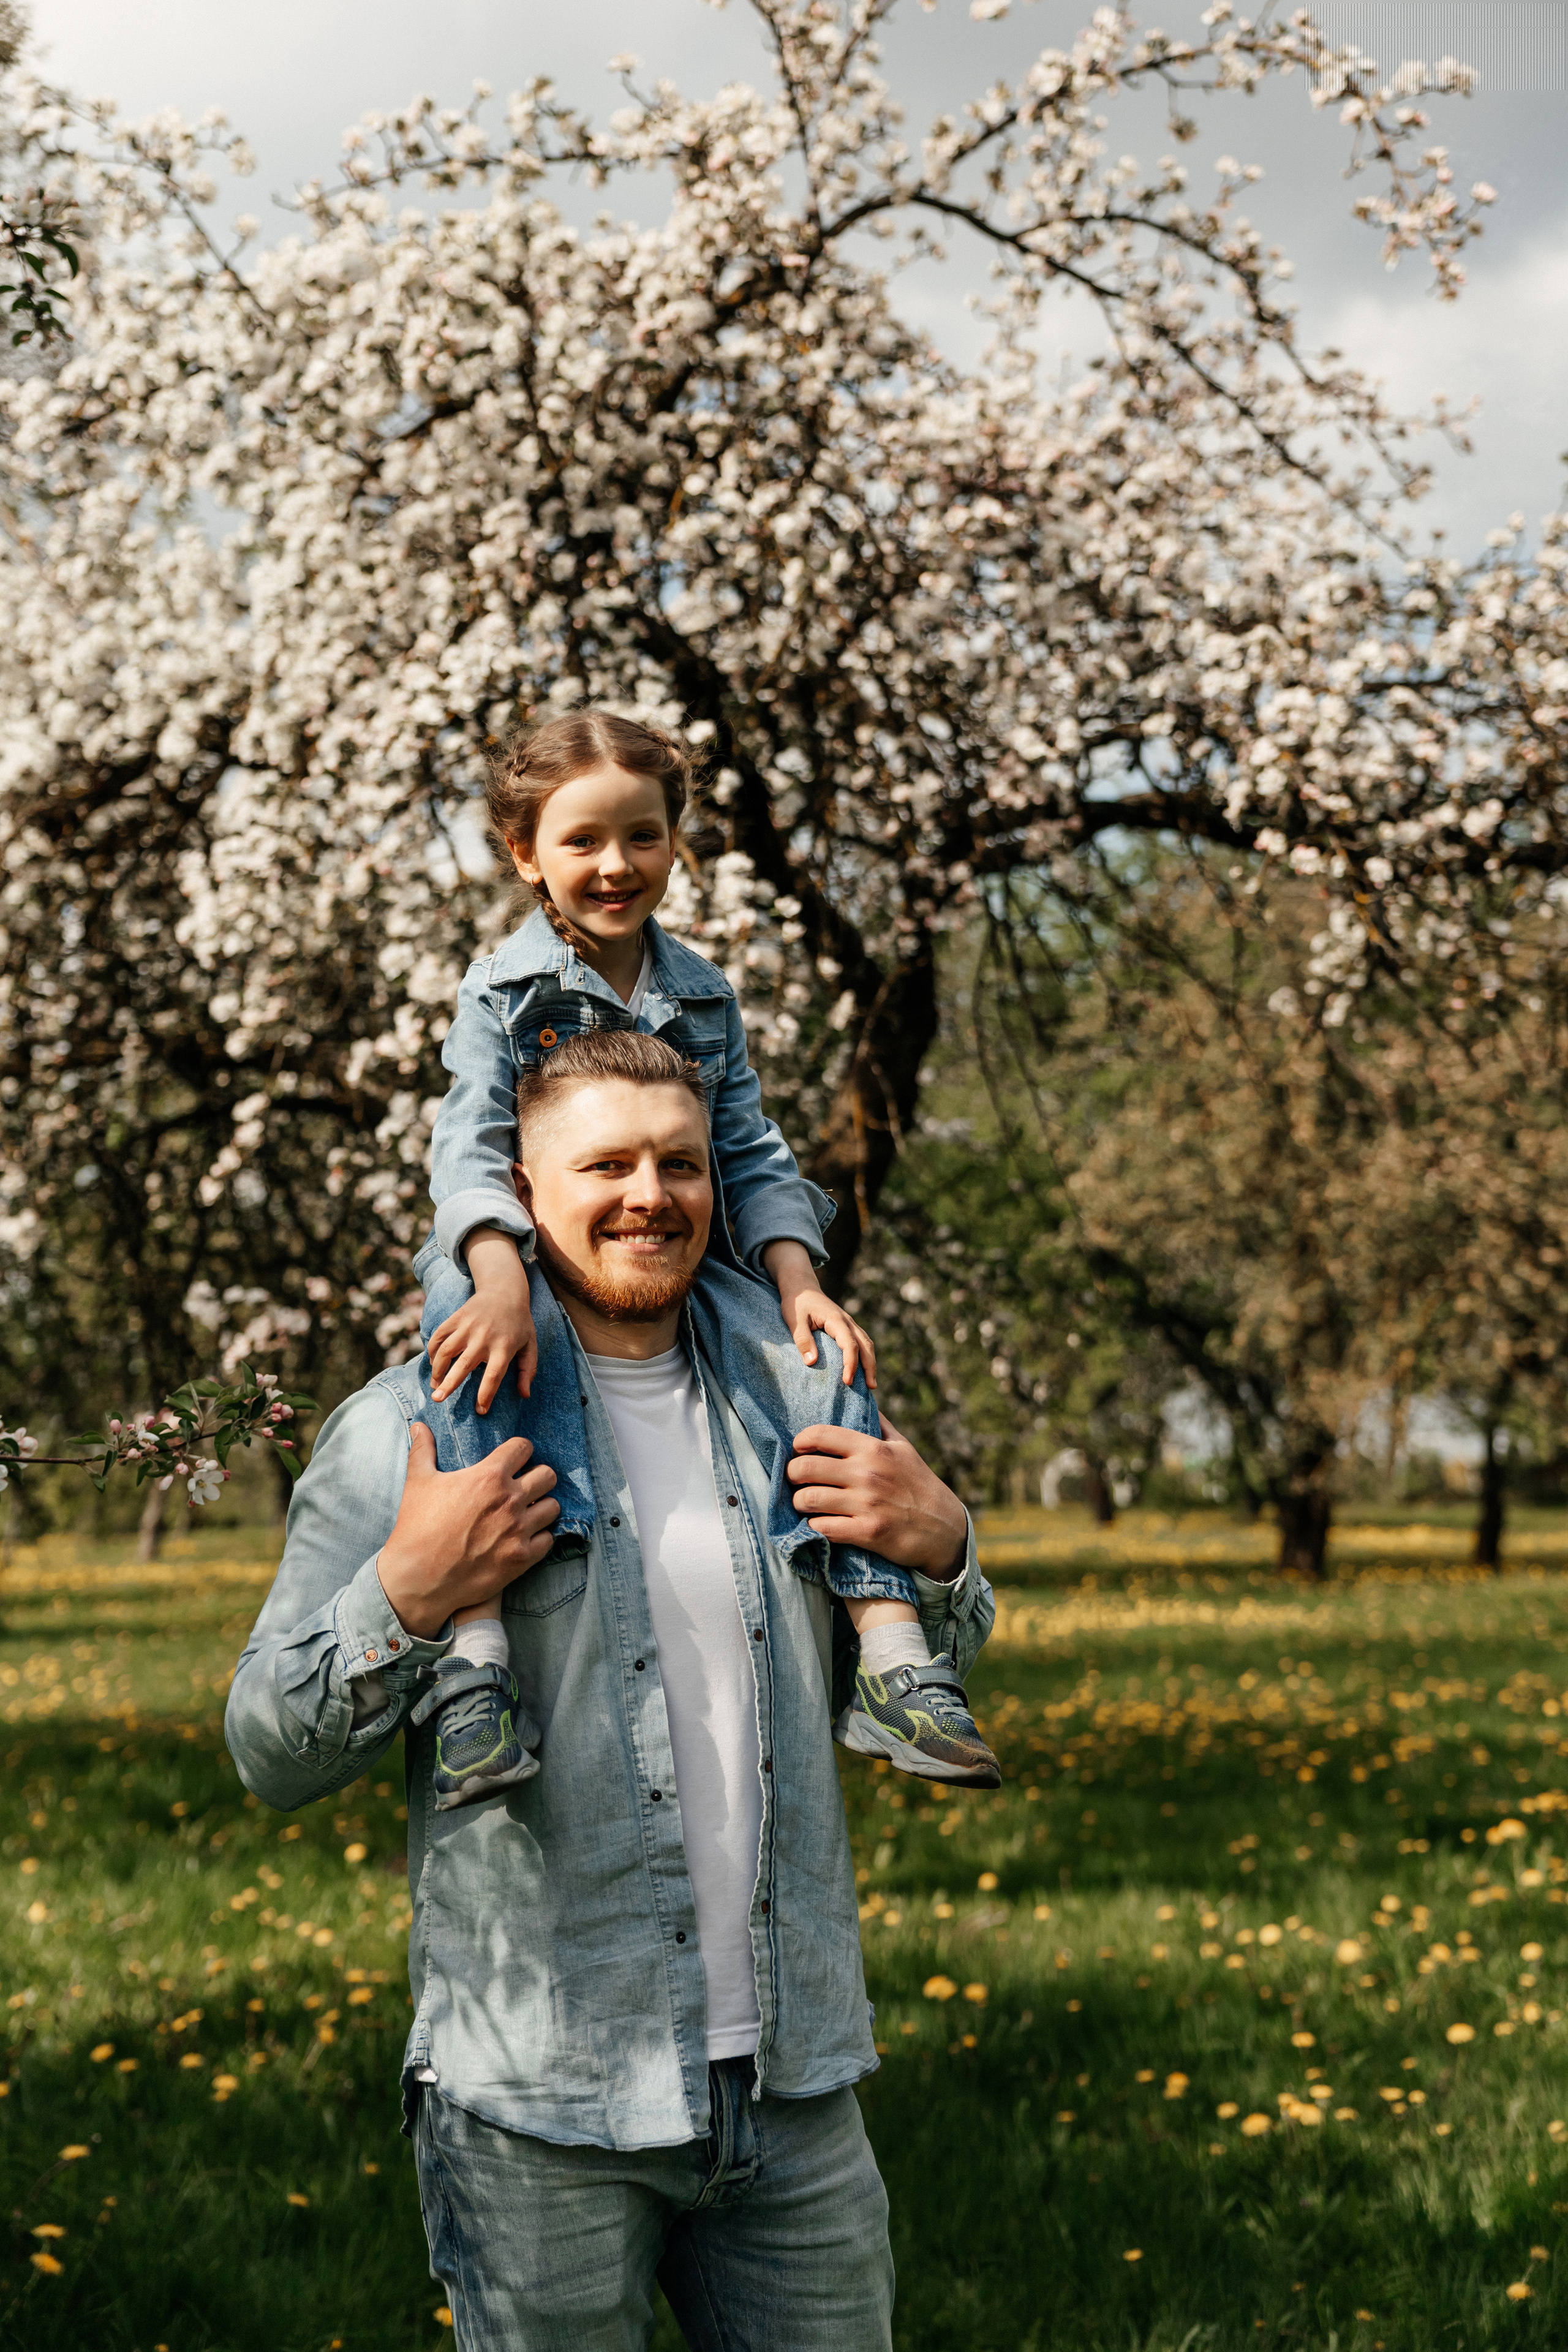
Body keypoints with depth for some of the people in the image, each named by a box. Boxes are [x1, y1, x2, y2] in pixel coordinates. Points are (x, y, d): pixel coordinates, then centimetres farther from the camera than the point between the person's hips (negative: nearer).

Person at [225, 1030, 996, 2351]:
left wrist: (939, 1548, -1)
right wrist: (405, 1596, -22)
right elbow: (274, 1758, -5)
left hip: (798, 2090, 4)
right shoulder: (413, 1427, -4)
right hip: (541, 2110, -4)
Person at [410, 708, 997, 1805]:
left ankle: (892, 1659, -21)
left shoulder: (703, 994, 12)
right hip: (529, 1259, -4)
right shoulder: (502, 993, -1)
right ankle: (475, 1659, -45)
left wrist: (800, 1283, -8)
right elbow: (473, 1153, -14)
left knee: (828, 1366, -21)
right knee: (475, 1359, -39)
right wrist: (501, 1283, -33)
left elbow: (751, 1156, 10)